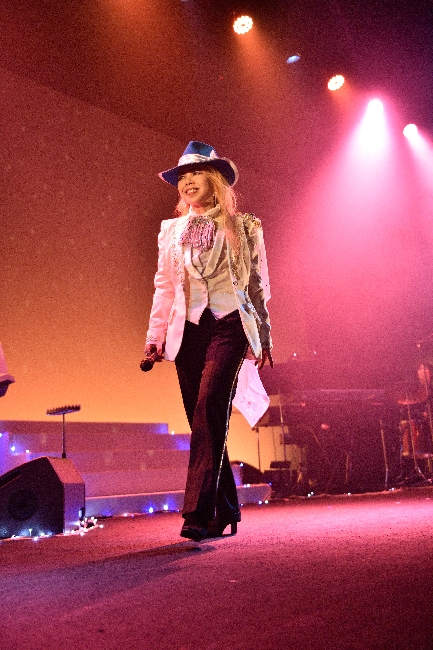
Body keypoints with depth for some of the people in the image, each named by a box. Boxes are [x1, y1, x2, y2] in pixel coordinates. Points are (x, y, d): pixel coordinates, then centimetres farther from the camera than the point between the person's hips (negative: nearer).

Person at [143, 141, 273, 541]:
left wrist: (264, 338, 10)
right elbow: (164, 287, 17)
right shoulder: (171, 231, 18)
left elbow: (259, 285, 12)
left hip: (229, 324, -3)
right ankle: (225, 511, 12)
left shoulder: (244, 227, 11)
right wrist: (155, 336, 9)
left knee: (210, 405, -22)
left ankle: (199, 512, -22)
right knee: (203, 418, 0)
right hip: (187, 329, 3)